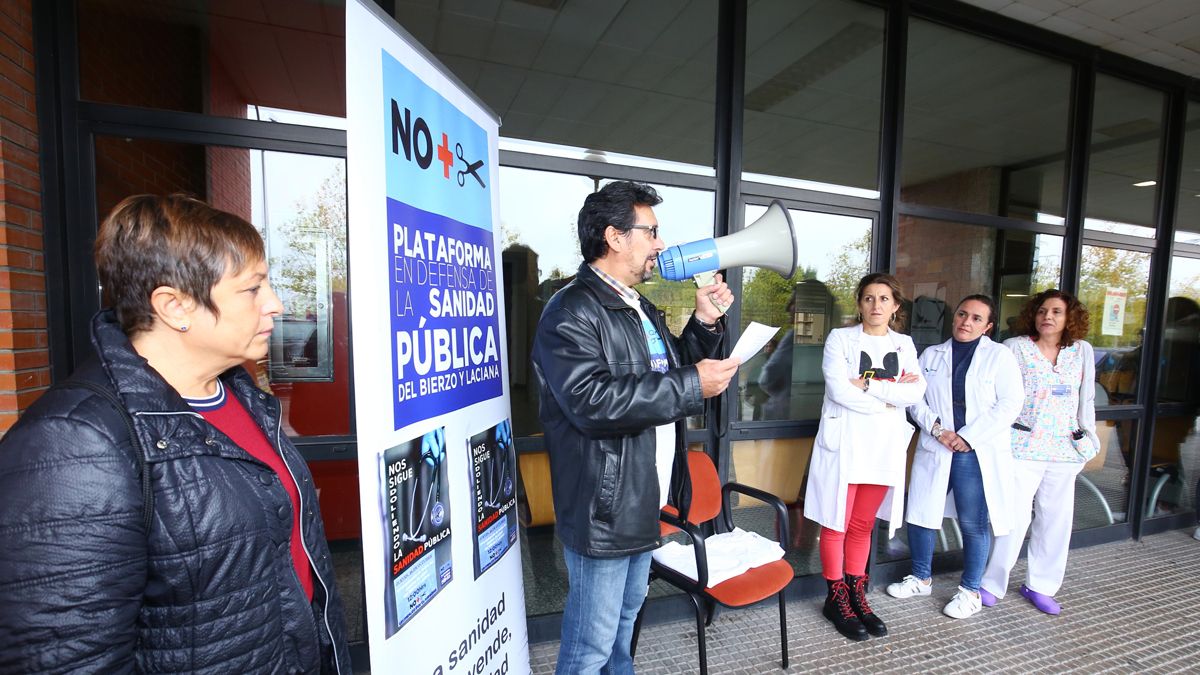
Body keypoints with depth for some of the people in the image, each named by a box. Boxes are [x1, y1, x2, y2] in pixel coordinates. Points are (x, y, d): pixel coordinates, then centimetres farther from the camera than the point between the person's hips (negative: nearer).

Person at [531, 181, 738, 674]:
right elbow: (592, 401, -30)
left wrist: (705, 323, 4)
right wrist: (692, 385, -25)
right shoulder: (571, 312, -18)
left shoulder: (641, 308, 12)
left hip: (645, 502, 9)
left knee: (626, 615, 28)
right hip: (604, 506, -9)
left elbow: (666, 374, 17)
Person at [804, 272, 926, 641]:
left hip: (885, 446, 4)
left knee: (863, 525, 13)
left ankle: (857, 595, 28)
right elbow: (839, 390, -15)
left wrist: (869, 384, -14)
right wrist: (889, 398, -9)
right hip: (844, 444, -4)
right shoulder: (840, 338, -3)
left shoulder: (904, 345, 11)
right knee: (837, 524, 3)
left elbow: (916, 392, -5)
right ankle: (836, 599, 19)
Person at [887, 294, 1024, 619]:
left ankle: (970, 591, 26)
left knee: (973, 525, 6)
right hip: (934, 450, 3)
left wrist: (969, 436, -14)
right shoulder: (931, 355, 9)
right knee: (920, 516, 9)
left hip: (978, 454, -3)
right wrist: (936, 428, -11)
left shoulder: (1000, 355, 0)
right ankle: (921, 578, 29)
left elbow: (1010, 403, -8)